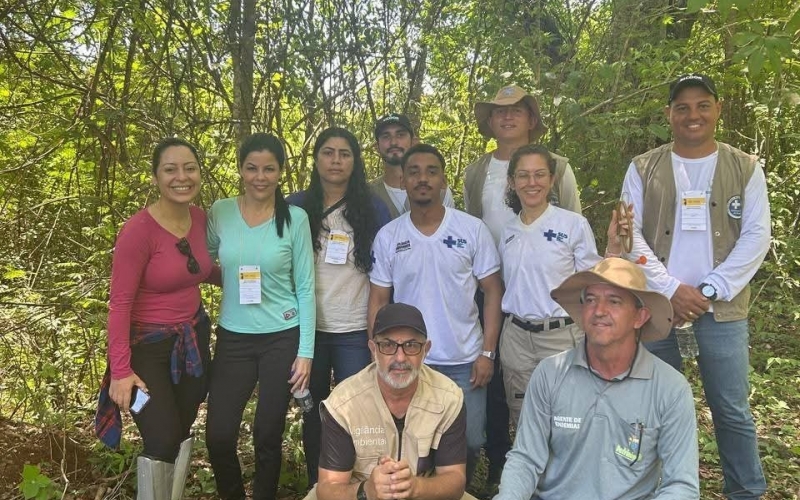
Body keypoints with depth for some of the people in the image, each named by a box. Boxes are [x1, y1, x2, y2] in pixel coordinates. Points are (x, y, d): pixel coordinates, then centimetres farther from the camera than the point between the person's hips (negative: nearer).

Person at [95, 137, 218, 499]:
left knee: (182, 432, 16)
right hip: (149, 347, -6)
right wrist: (121, 370, -22)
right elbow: (119, 303, -19)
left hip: (193, 339, 6)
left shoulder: (200, 218, -2)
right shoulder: (138, 229, -21)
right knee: (162, 441, -6)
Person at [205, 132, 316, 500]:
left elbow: (305, 288, -5)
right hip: (232, 338, 2)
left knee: (268, 435, 9)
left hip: (282, 338, -2)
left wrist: (305, 351, -7)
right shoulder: (220, 212, -1)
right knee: (218, 435, 2)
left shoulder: (295, 218, -6)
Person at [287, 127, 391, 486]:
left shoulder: (374, 209, -1)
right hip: (307, 328, 2)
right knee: (312, 412, 14)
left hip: (356, 331, -1)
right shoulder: (295, 207, 1)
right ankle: (315, 486, 31)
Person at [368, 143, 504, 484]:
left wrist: (487, 352, -6)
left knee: (469, 443, 8)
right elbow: (378, 301, 3)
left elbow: (492, 291, -1)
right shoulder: (387, 236, -1)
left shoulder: (473, 229, -4)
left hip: (465, 360, 0)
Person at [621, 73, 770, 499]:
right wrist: (670, 289, -12)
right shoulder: (643, 169, 5)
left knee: (732, 410, 7)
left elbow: (756, 237, -1)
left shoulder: (745, 169, 6)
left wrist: (710, 291, -12)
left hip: (722, 308, 0)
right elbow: (629, 236, -2)